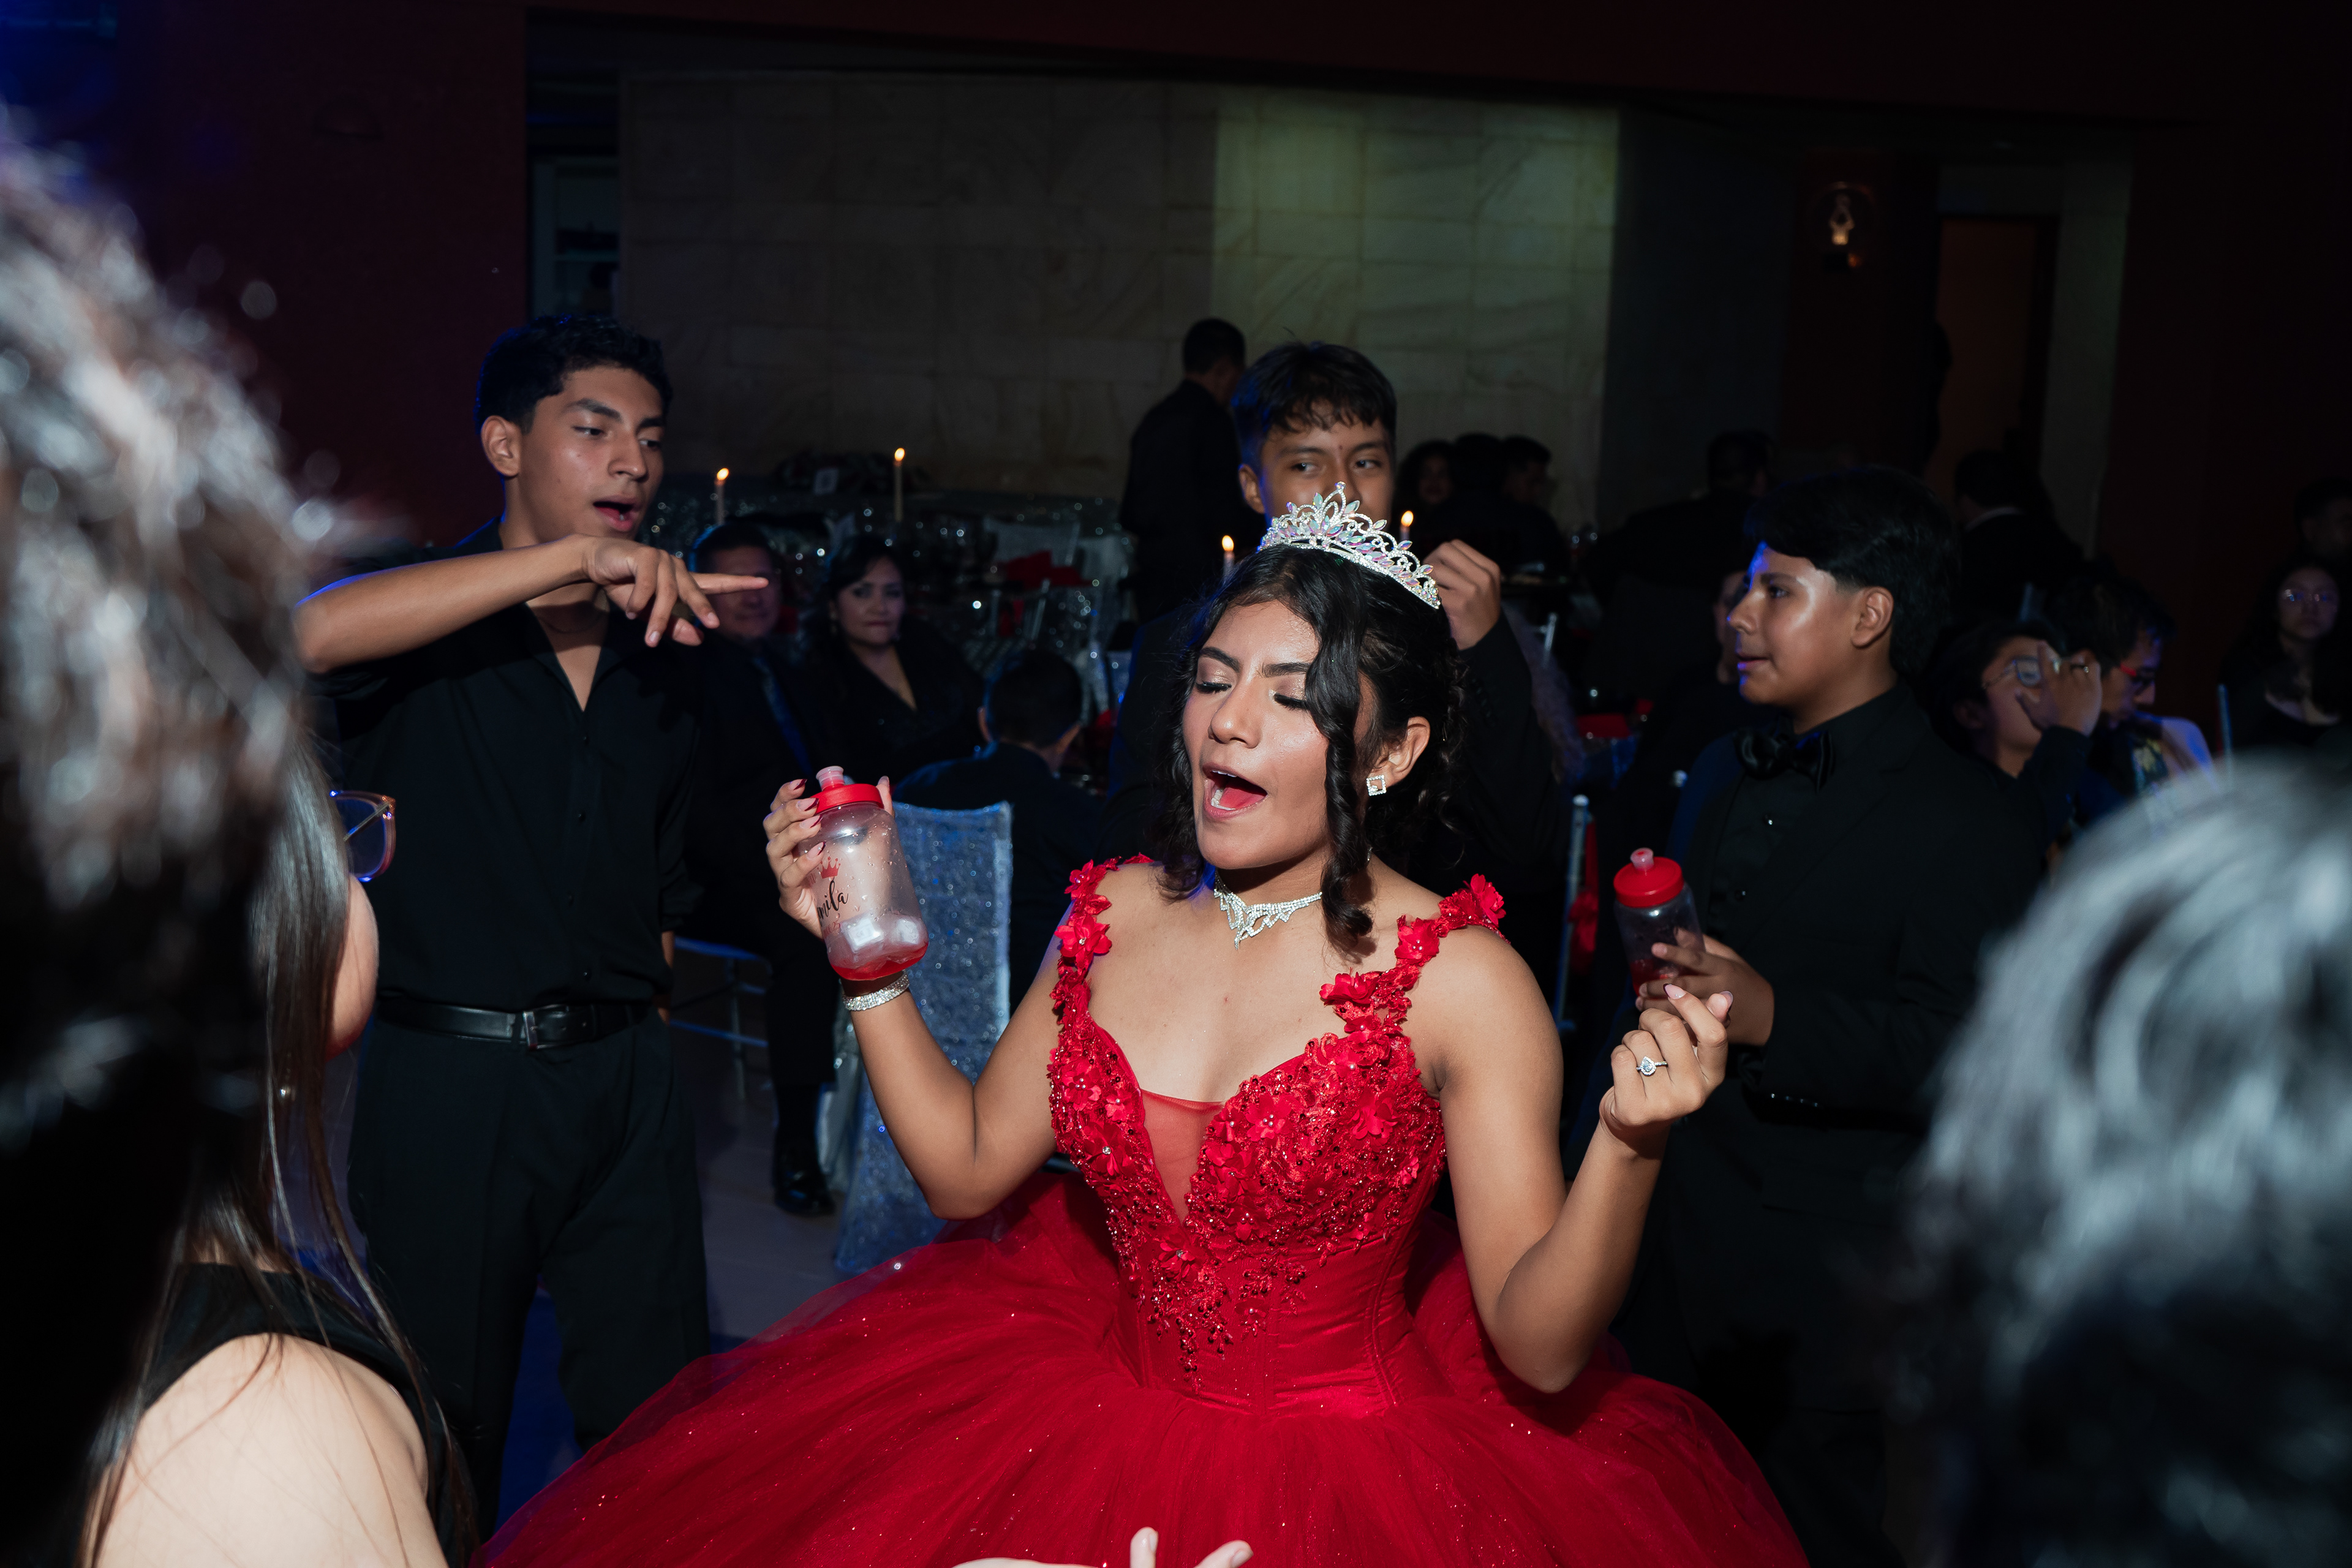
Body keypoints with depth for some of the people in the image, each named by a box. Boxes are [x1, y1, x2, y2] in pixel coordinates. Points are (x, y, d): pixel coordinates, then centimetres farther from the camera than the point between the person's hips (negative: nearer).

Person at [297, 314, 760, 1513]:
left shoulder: (658, 652, 12)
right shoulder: (425, 624, -4)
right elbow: (317, 632, -30)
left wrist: (638, 1028, 12)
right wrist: (571, 559, -32)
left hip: (623, 1078, 4)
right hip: (446, 1081, -4)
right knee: (447, 1428, 10)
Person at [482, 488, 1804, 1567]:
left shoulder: (1462, 981, -17)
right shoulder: (1114, 915, -2)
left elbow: (1540, 1350, -17)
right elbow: (969, 1168, 5)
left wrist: (1631, 1146, -34)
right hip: (1099, 1421, 5)